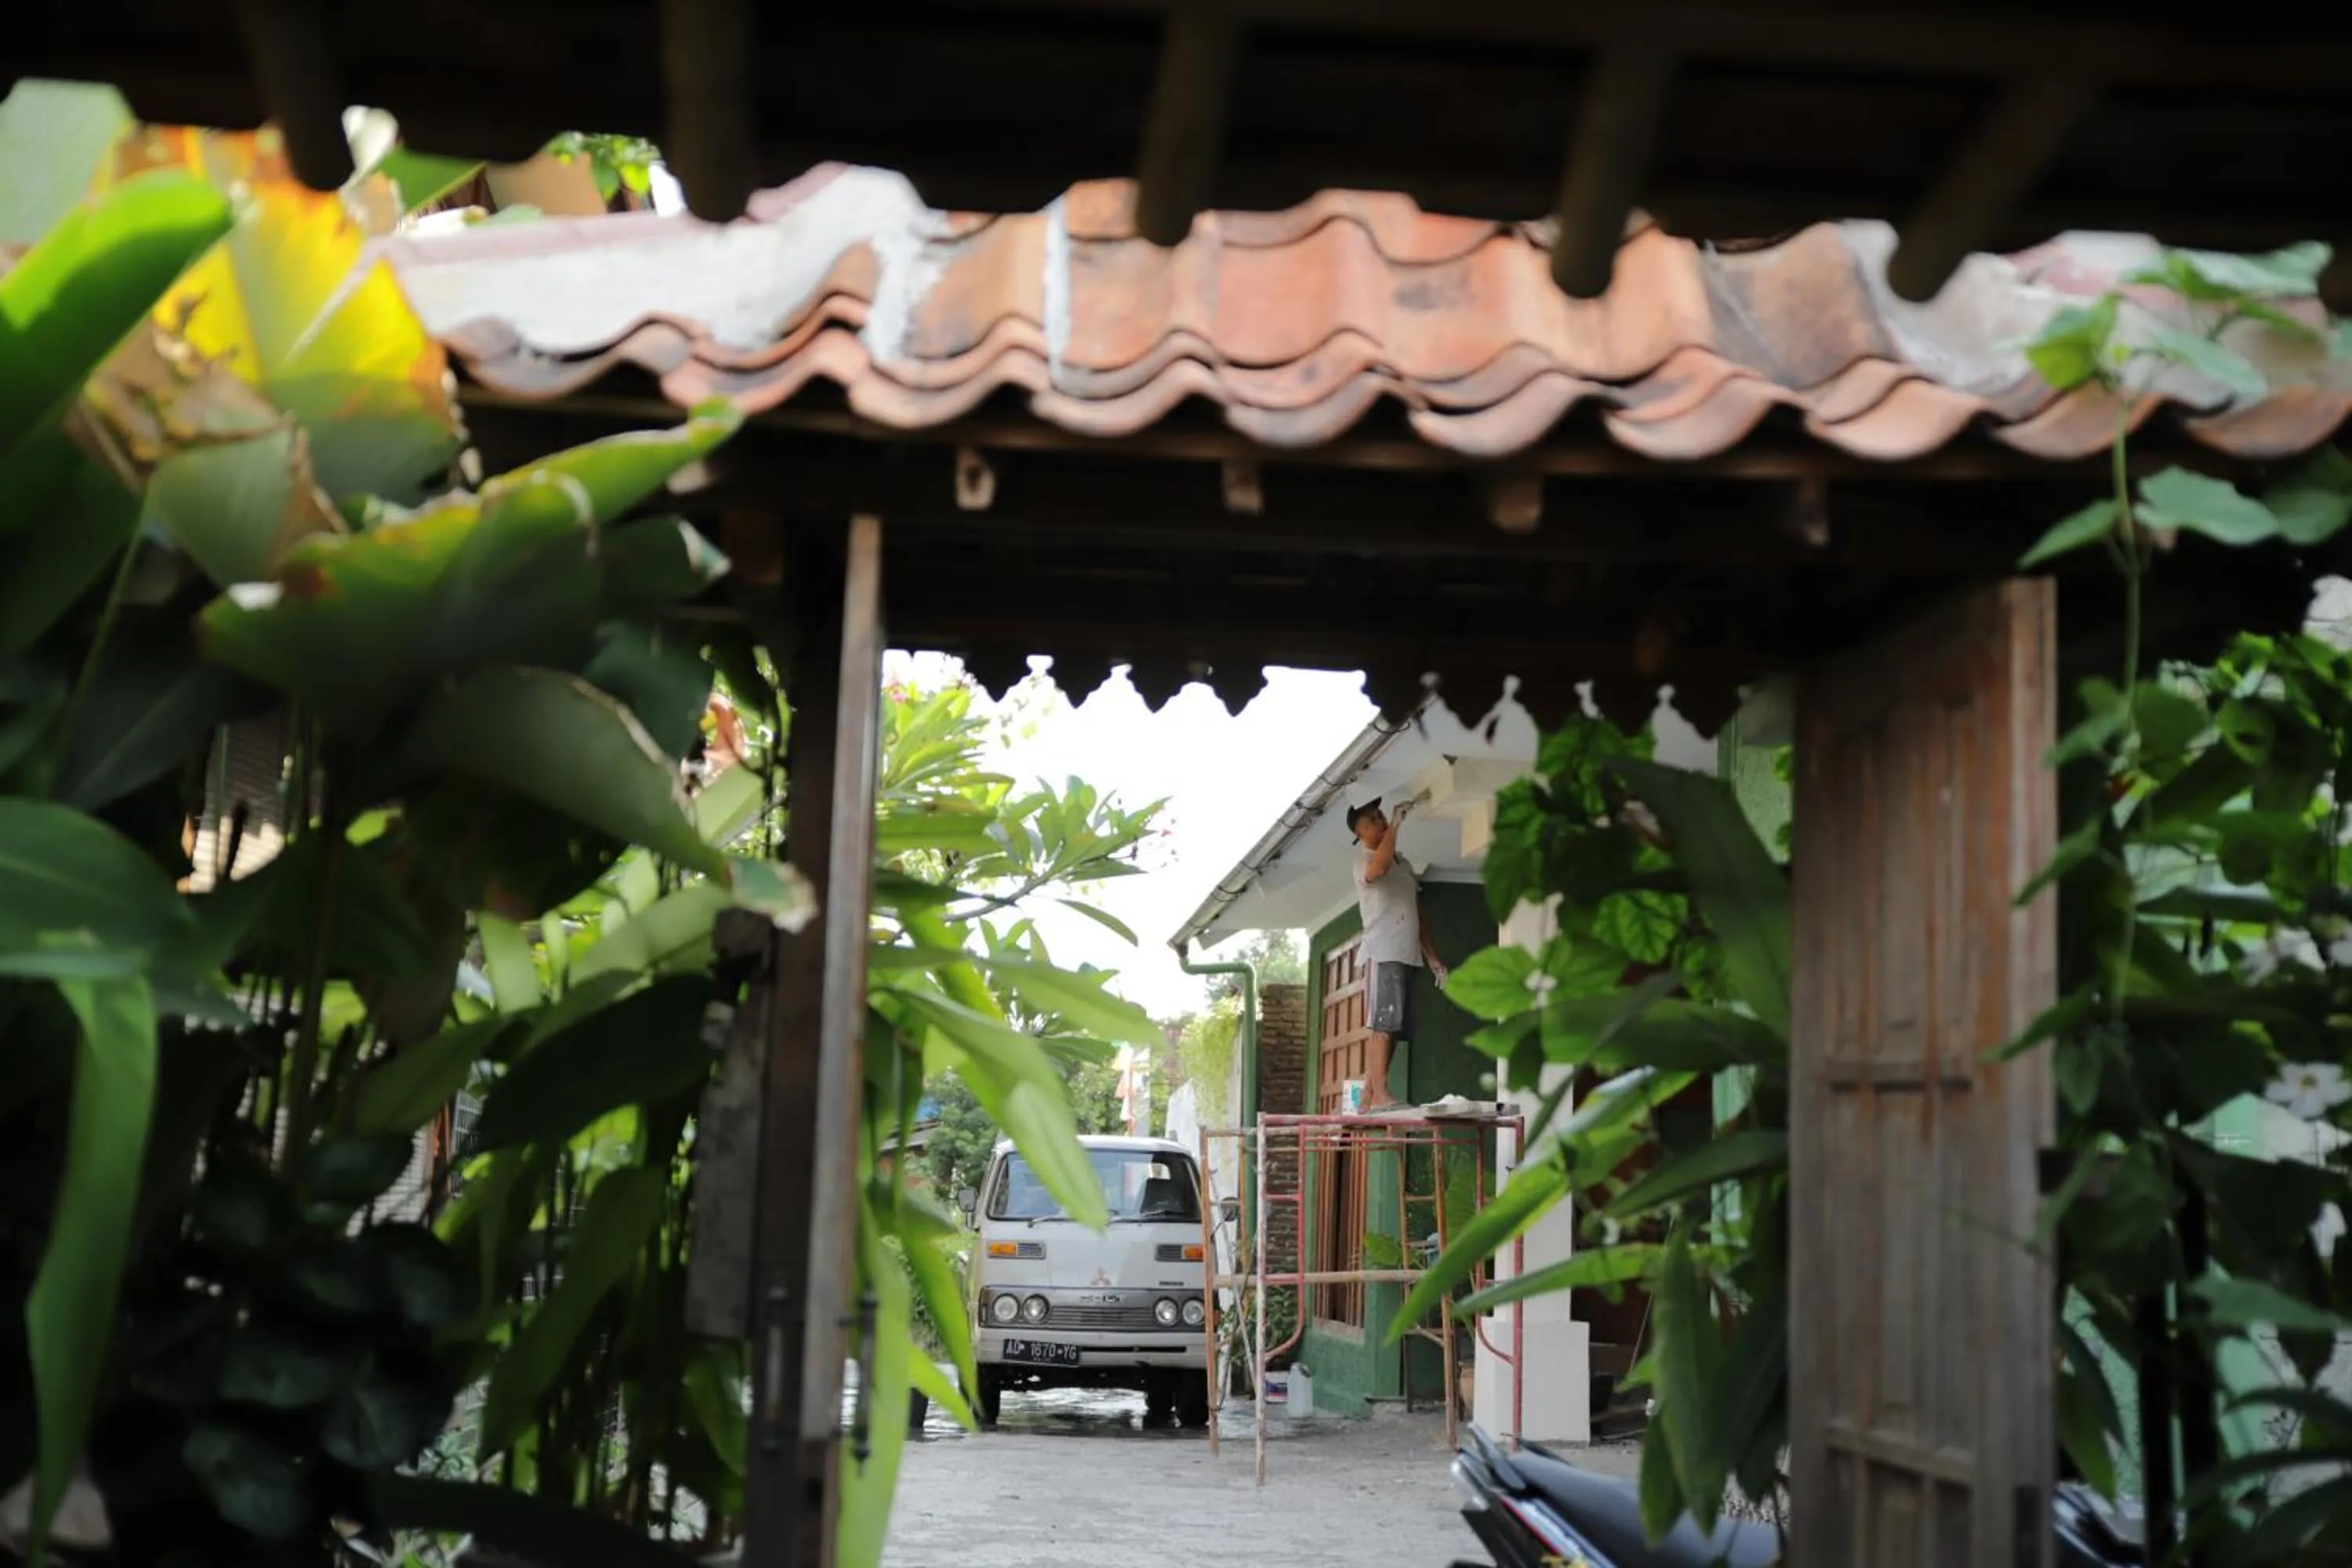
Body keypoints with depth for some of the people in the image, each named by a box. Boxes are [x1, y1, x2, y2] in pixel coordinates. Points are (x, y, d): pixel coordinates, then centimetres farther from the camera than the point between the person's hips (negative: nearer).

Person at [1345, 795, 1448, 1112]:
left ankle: (1368, 1098, 3)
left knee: (1389, 1026, 3)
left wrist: (1433, 958, 20)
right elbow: (1377, 869, -29)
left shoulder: (1402, 862, 24)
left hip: (1407, 954, 8)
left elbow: (1417, 914, 25)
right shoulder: (1363, 859, -1)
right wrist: (1395, 825, -27)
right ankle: (1380, 1094, -23)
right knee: (1384, 1022, -17)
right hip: (1383, 952, -8)